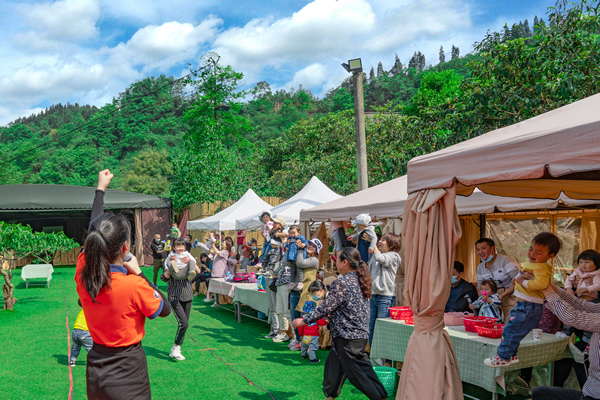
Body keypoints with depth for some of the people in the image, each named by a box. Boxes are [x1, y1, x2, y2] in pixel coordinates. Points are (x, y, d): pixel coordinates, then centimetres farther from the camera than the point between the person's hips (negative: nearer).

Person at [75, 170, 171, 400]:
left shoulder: (83, 274, -12)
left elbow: (93, 230, 4)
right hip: (127, 377, -5)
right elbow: (165, 309, -9)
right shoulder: (134, 285, -28)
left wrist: (101, 189, 16)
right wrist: (139, 273, -10)